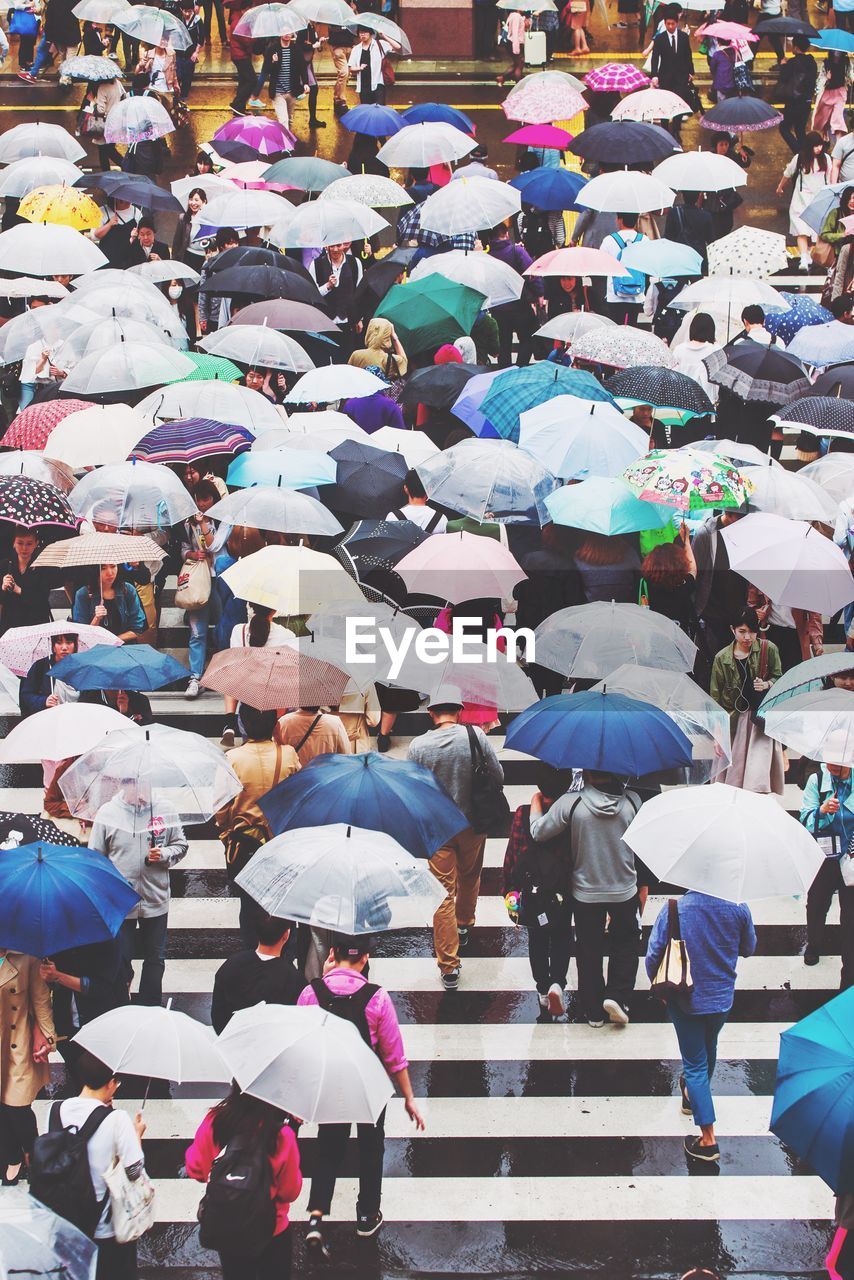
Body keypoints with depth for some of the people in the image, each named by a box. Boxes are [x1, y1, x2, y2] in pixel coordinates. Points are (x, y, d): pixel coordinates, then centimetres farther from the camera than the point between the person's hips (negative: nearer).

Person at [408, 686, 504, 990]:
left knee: (444, 893, 3)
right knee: (469, 878, 27)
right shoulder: (475, 736, -14)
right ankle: (464, 927, 51)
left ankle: (449, 966, 2)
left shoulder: (418, 746, -14)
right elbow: (498, 777, -6)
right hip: (472, 824, 1)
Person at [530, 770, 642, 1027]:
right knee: (625, 943, 23)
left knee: (589, 950, 15)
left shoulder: (570, 803, -20)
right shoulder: (632, 800, -15)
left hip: (586, 893, -1)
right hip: (625, 890, 1)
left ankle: (593, 1011, 23)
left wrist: (536, 802, 7)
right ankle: (617, 995, 8)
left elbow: (538, 833, -9)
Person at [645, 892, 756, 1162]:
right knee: (708, 1050, 28)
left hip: (684, 1000, -2)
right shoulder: (739, 909, -14)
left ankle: (708, 1139, 2)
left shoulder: (673, 908, -18)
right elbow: (748, 949, 3)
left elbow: (653, 955, -14)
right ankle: (693, 1095, 54)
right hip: (721, 997, 2)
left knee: (695, 1063, 5)